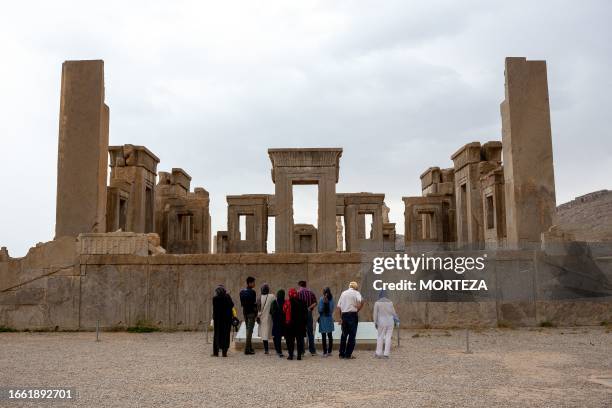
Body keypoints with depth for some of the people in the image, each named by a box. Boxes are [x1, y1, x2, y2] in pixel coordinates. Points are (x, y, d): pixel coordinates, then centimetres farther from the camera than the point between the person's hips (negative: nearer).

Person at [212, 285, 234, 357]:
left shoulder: (215, 298, -9)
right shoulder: (227, 297, -3)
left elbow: (214, 309, -10)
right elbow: (232, 305, -2)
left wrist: (213, 319, -5)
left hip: (218, 318, -2)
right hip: (227, 318, 2)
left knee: (217, 335, 9)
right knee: (226, 335, 9)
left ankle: (216, 352, 9)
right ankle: (224, 352, 7)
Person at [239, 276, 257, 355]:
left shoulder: (241, 292, 9)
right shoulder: (252, 292, -16)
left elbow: (241, 303, 11)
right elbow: (254, 304, -16)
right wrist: (256, 312, -6)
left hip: (245, 312, 8)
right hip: (251, 313, -8)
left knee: (248, 330, 16)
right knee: (250, 330, -5)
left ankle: (250, 348, 22)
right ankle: (247, 349, -6)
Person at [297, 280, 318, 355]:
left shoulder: (298, 293, -6)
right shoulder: (311, 292, 6)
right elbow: (315, 303, -3)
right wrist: (309, 308, -5)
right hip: (309, 313, 3)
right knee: (310, 332, 10)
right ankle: (313, 351, 9)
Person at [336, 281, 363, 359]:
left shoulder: (343, 293, 14)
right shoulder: (356, 293, 1)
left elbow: (338, 307, 9)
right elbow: (361, 301, -19)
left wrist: (341, 317, 12)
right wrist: (358, 310, -4)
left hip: (344, 315, 5)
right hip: (352, 314, -5)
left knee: (344, 334, 13)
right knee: (352, 335, 2)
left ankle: (341, 354, 15)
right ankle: (348, 354, 1)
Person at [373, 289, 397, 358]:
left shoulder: (377, 303, -3)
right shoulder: (390, 302, 3)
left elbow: (375, 314, -5)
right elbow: (393, 312, 6)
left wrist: (375, 323, 1)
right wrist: (395, 319, 20)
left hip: (382, 322, -2)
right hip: (390, 322, 2)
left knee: (380, 337, 6)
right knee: (388, 337, 2)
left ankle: (378, 353, 8)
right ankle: (386, 354, 1)